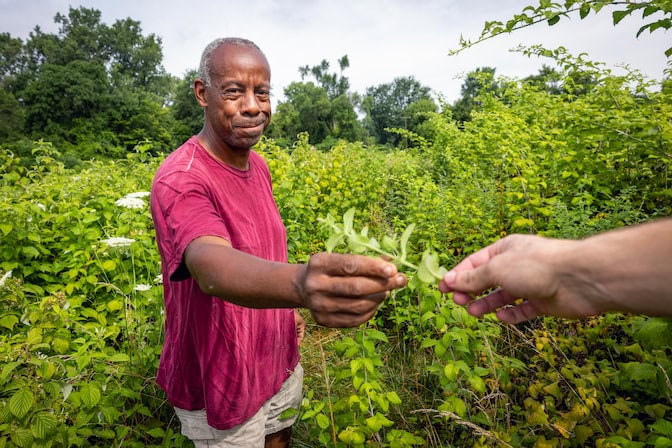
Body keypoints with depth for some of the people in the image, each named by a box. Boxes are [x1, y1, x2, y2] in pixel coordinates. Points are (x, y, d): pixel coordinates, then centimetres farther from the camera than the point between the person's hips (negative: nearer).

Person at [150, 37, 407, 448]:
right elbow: (211, 266, -47)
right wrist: (300, 283, -66)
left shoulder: (258, 166, -1)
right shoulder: (181, 180, -27)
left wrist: (287, 310, 8)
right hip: (221, 383, -6)